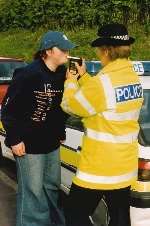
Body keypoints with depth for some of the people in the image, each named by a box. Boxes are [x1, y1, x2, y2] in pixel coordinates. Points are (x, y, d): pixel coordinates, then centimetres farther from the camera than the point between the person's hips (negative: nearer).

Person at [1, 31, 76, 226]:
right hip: (29, 144, -7)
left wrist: (60, 132, 11)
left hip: (52, 143, 7)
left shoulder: (62, 75, 2)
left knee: (52, 186, 20)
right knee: (33, 191, 2)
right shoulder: (28, 74, -18)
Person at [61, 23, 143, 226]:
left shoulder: (103, 81, -23)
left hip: (101, 166, -8)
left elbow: (70, 105, -8)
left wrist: (71, 82, 8)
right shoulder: (133, 78, 3)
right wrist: (83, 76, 18)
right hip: (126, 164, 8)